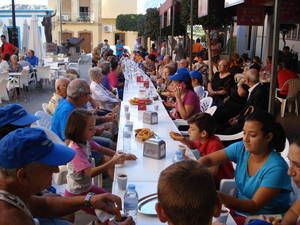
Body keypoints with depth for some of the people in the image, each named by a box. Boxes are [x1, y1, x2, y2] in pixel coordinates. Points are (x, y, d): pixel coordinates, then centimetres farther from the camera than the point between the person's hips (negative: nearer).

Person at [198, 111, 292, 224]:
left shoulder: (276, 167, -23)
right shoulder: (241, 148, -7)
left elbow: (255, 206, -25)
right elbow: (208, 159, -7)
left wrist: (220, 197, -40)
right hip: (237, 210, 6)